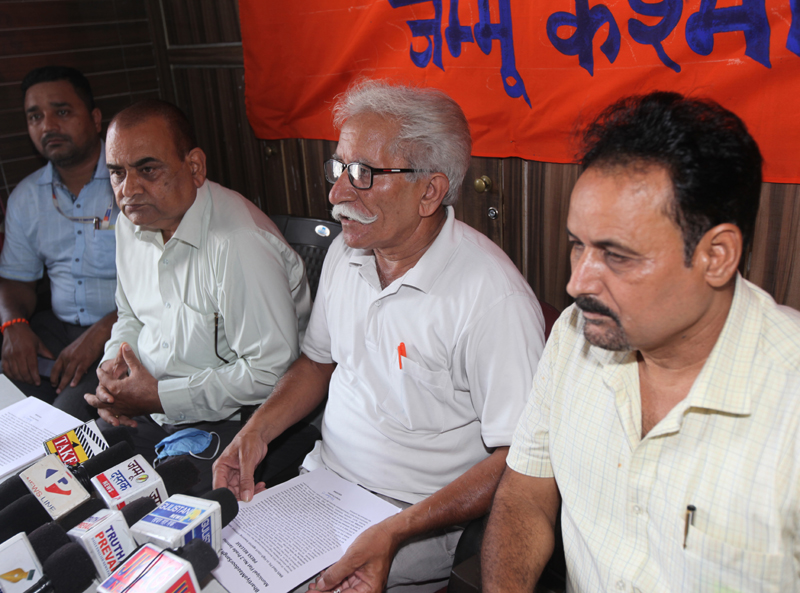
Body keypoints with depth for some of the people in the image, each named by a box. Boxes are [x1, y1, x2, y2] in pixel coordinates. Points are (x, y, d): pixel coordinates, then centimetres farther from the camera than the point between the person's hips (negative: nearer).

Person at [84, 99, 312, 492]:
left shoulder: (240, 243, -26)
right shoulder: (132, 223, 4)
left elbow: (271, 371, -26)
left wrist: (160, 397, -19)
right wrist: (114, 363, -2)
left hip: (224, 420, -8)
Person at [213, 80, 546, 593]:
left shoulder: (492, 296, -23)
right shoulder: (345, 252, 1)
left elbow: (518, 458, -21)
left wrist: (394, 532, -27)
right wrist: (258, 429, 0)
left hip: (420, 521, -6)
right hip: (322, 482, 7)